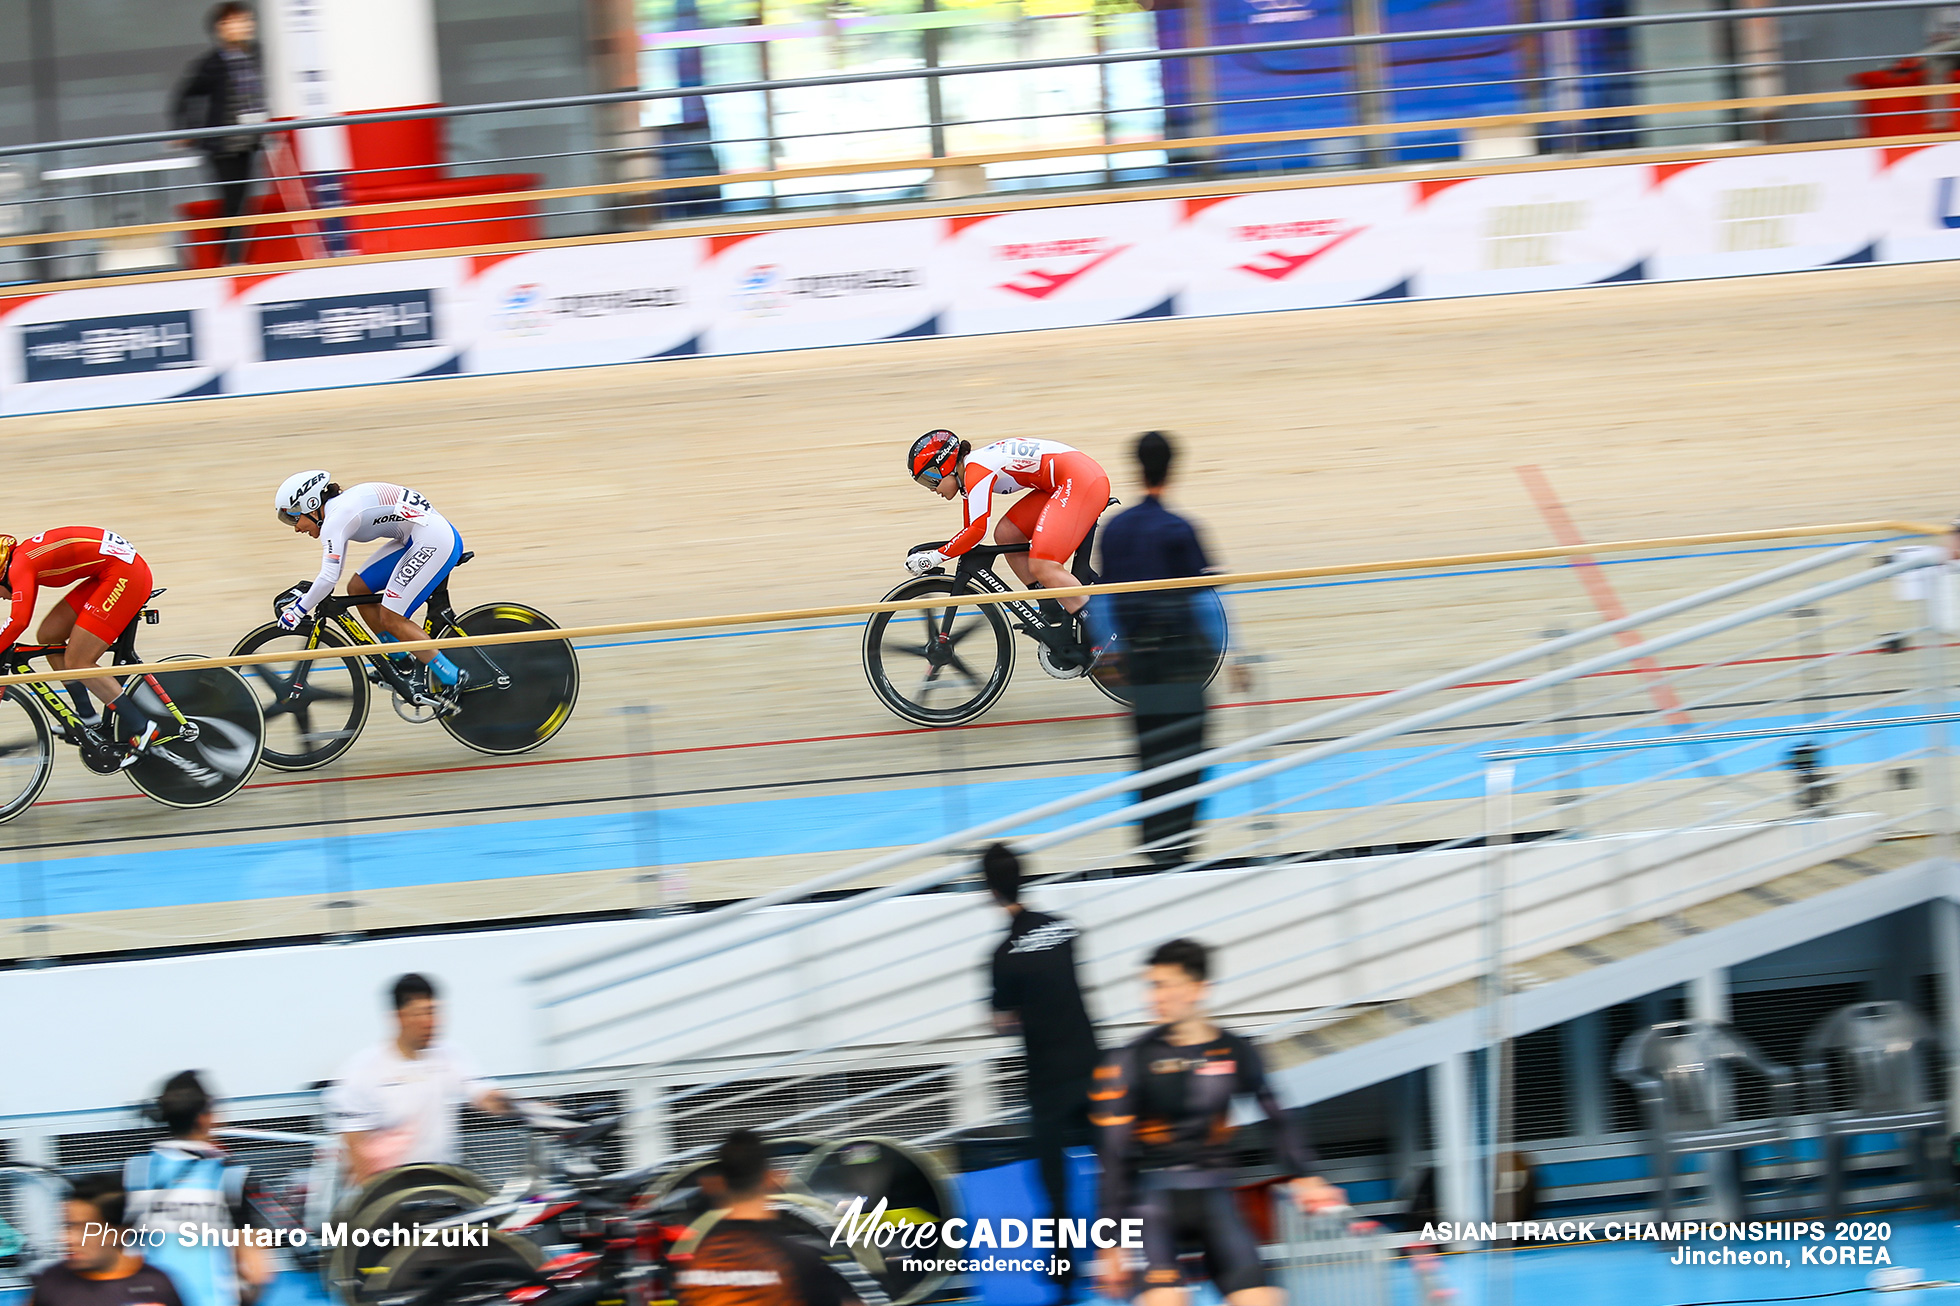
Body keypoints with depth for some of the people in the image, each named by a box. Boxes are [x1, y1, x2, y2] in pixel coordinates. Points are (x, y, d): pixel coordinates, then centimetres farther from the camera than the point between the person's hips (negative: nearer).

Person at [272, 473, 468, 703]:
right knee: (357, 588, 11)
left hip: (434, 540, -10)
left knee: (391, 619, -10)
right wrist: (303, 596, 18)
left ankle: (452, 679, -3)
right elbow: (333, 572, 25)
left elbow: (328, 578, -23)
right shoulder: (338, 510, 14)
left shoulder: (335, 520, -16)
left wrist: (298, 610, -14)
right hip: (414, 539, 10)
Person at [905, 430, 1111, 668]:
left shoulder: (976, 470, -15)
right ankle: (1055, 619, 8)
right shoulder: (970, 472, 15)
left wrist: (934, 557, -18)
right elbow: (971, 529, 23)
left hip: (1081, 479, -10)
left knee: (1042, 567, -18)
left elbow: (977, 530, -23)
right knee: (1005, 535, 6)